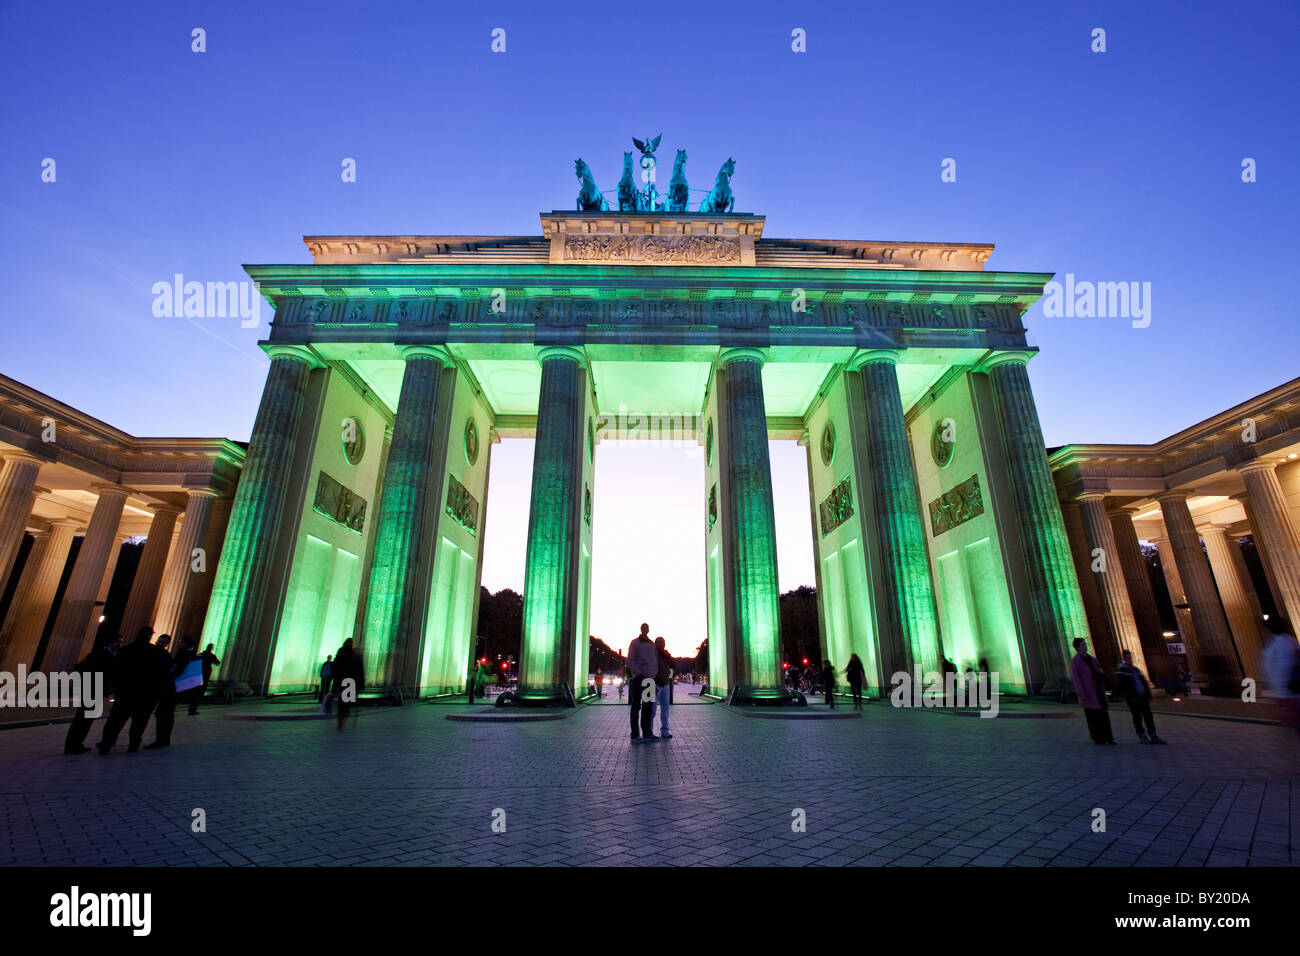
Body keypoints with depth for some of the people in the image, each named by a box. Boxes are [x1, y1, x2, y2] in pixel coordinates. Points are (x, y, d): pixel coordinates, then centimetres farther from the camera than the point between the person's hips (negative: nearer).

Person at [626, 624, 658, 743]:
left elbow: (656, 660, 20)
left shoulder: (652, 644, 16)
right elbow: (630, 660, -7)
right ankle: (635, 735, -2)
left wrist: (655, 674, 5)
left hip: (650, 679, 6)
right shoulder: (635, 643, -1)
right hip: (638, 678, -6)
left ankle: (647, 733, 14)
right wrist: (638, 674, -14)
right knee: (636, 707, -4)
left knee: (648, 707, 8)